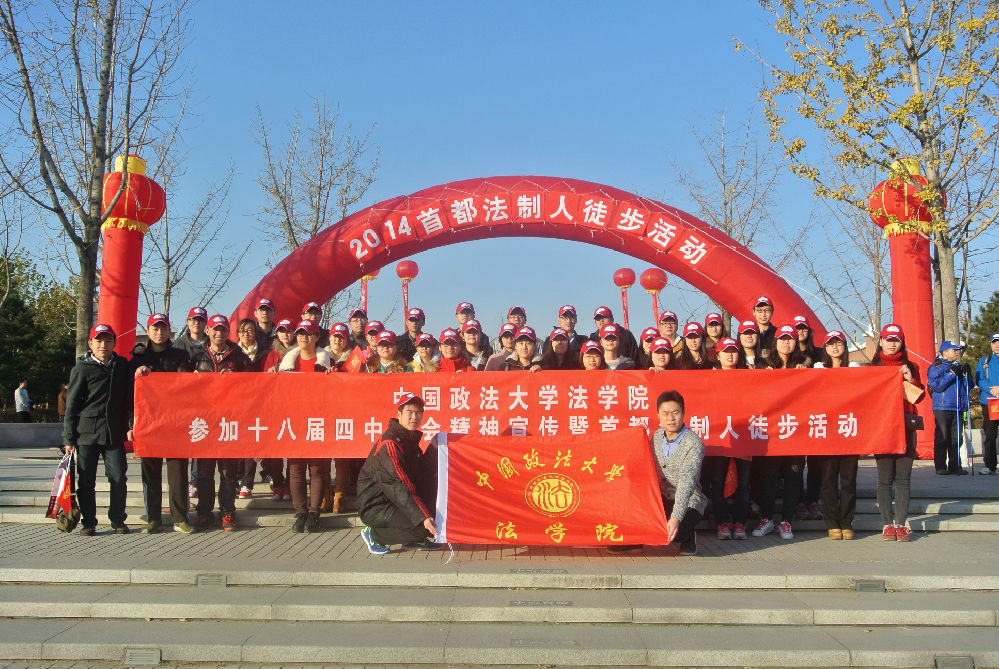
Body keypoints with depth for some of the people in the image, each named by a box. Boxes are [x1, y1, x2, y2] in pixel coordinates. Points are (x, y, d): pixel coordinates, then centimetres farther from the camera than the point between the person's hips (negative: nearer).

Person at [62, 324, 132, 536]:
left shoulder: (122, 366, 11)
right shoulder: (82, 369, 3)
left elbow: (129, 398, 15)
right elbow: (71, 405, 3)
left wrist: (130, 426, 4)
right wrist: (69, 438, -2)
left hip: (114, 433, 2)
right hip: (87, 433, -2)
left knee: (118, 478, -1)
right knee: (86, 480, 1)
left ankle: (117, 520, 13)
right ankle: (88, 522, 12)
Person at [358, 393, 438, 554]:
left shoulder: (410, 439, 10)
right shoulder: (389, 444, -21)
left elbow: (421, 475, 5)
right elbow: (399, 488, -29)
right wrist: (423, 518, -34)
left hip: (391, 501, 9)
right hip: (375, 507, -9)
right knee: (422, 526, -24)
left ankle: (414, 538, 8)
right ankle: (373, 534, -4)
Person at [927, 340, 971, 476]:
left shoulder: (958, 366, 17)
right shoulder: (935, 367, -1)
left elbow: (968, 386, 19)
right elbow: (936, 386, -15)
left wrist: (966, 374, 0)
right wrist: (952, 374, -18)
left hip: (958, 408, 6)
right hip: (942, 408, -6)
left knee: (956, 439, 6)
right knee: (942, 438, -4)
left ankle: (954, 466, 12)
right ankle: (941, 467, 0)